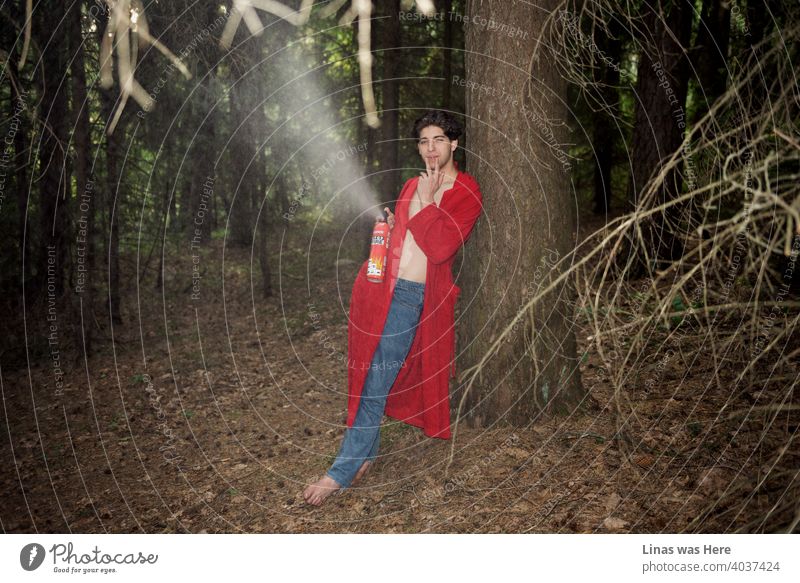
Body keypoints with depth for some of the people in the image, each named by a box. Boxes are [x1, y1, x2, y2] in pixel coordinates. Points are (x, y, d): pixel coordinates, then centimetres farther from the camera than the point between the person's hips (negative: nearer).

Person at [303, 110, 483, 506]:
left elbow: (440, 247, -16)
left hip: (413, 296, -6)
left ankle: (344, 471, 1)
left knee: (376, 382, -6)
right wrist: (386, 226, 9)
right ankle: (366, 453, 23)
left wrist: (426, 202, -12)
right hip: (379, 284, 7)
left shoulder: (467, 194, -3)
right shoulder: (413, 186, 17)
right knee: (368, 375, 9)